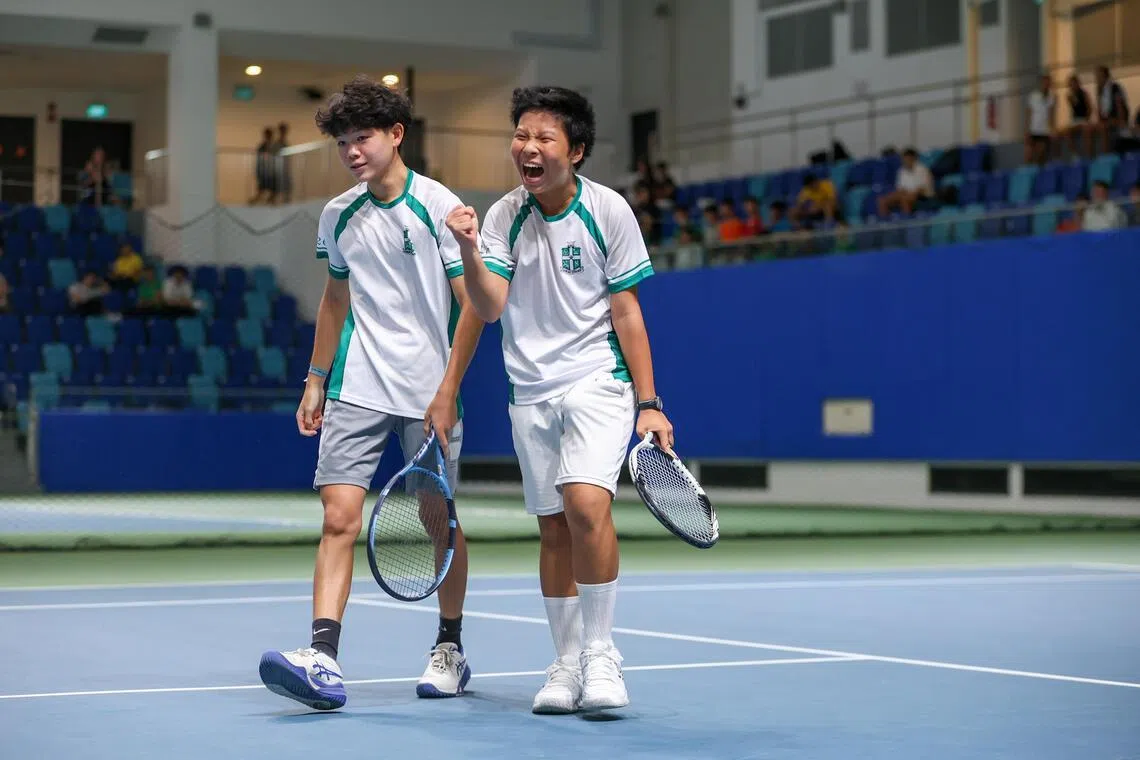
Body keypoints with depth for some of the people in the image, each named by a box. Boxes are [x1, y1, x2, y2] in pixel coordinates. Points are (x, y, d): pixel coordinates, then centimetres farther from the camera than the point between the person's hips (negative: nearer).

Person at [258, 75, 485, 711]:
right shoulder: (338, 216, 8)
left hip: (429, 394, -3)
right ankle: (323, 659, -18)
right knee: (339, 518, -11)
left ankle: (450, 649, 26)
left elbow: (473, 304, -6)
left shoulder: (438, 206, -6)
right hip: (357, 390, 3)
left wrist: (448, 390, -11)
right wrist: (316, 380, 18)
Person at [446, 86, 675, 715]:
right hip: (532, 392, 3)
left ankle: (600, 652, -12)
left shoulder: (607, 210, -6)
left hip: (599, 382, -3)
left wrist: (648, 403, -5)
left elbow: (625, 311, -2)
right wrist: (469, 249, -26)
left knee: (586, 502, -23)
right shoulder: (504, 216, 0)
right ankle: (567, 664, 17)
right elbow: (490, 307, -8)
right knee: (553, 527, 6)